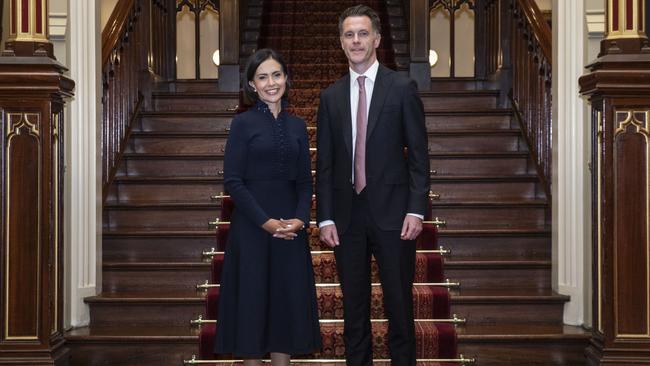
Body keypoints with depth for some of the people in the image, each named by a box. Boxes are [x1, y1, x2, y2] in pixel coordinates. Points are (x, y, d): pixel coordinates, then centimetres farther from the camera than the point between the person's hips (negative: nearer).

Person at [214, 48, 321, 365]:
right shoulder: (243, 123, -3)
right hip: (252, 226, -4)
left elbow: (305, 181, 10)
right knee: (253, 300, 1)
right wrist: (266, 222, -16)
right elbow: (233, 180, -9)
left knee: (289, 301, 7)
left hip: (291, 227, 4)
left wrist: (301, 218, -8)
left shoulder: (297, 126, 10)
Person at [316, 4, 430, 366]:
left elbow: (418, 155, -2)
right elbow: (325, 163, 9)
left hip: (392, 212, -3)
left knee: (399, 304, 3)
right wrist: (325, 217, 2)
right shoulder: (331, 96, 10)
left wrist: (417, 210, -10)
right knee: (354, 307, 10)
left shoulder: (402, 88, 1)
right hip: (347, 215, 3)